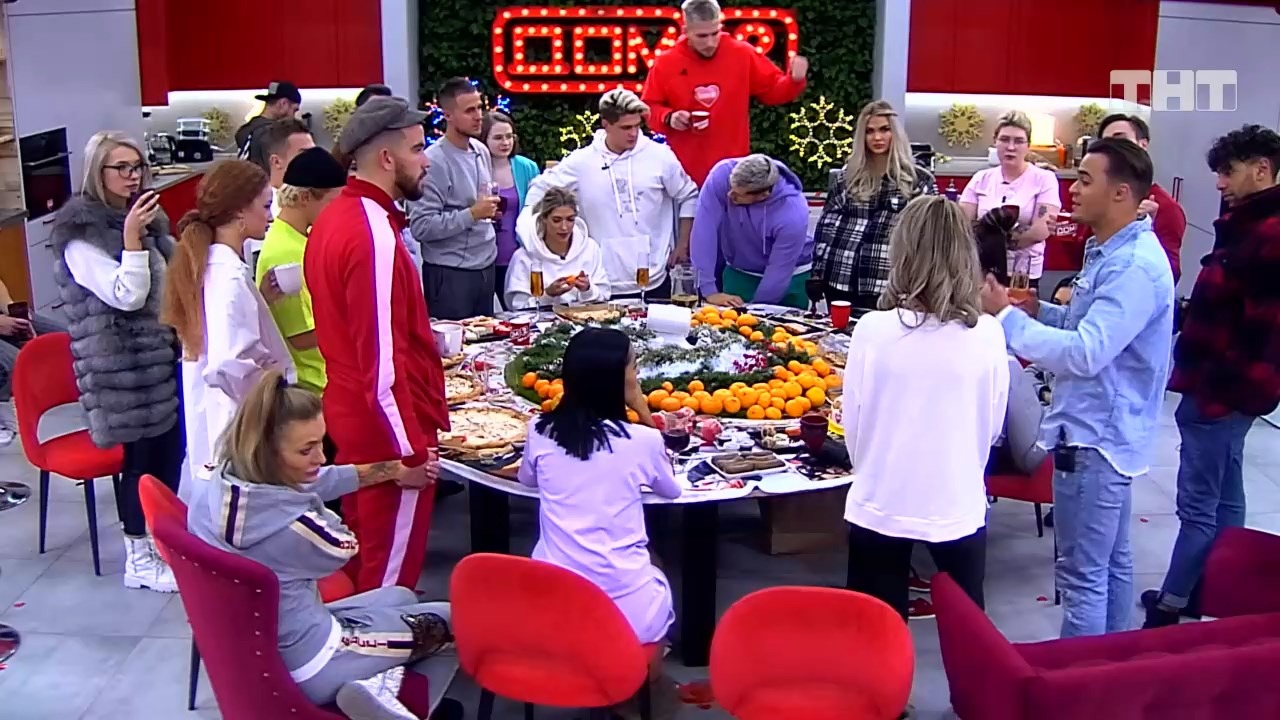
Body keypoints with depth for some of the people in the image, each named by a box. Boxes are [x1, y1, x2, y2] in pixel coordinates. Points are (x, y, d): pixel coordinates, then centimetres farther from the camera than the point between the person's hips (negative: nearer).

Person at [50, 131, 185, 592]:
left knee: (171, 449, 11)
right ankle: (138, 561, 12)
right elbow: (127, 296, -22)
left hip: (165, 353, 8)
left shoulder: (145, 218, 12)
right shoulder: (80, 234, -13)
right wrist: (130, 237, -28)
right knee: (142, 456, -1)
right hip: (124, 363, -8)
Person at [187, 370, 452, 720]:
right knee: (448, 618, 9)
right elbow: (346, 546, -11)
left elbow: (311, 483, 6)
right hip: (303, 667, -8)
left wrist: (390, 471, 16)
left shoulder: (224, 480, -12)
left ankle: (376, 681, 6)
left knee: (400, 597, 27)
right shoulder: (290, 524, -36)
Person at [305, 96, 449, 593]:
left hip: (350, 416, 10)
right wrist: (412, 449, -21)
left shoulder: (334, 217, 7)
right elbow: (383, 361, -25)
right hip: (388, 429, -10)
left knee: (364, 561, 22)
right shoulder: (375, 235, -23)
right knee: (391, 574, 4)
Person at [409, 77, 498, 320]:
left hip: (485, 266, 7)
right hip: (449, 273, -7)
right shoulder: (434, 162, -16)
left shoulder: (482, 151, 8)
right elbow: (421, 226, -22)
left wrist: (490, 210, 3)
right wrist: (472, 214, -21)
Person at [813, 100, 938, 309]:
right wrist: (818, 271, 8)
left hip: (887, 285, -3)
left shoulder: (918, 179, 2)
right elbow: (826, 224, 12)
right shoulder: (848, 175, 11)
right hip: (839, 279, 3)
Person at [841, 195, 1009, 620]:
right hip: (958, 507, 1)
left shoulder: (873, 329, -14)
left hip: (879, 507, -1)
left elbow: (853, 426, -4)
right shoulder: (987, 334, -10)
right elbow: (992, 428, 3)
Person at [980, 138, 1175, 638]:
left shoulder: (1135, 267, -23)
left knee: (1083, 576, -1)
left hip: (1094, 438, -11)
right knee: (1111, 563, 20)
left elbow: (1085, 353, -30)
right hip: (1105, 431, 11)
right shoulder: (1110, 253, 11)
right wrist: (1041, 311, 3)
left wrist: (1007, 315, -24)